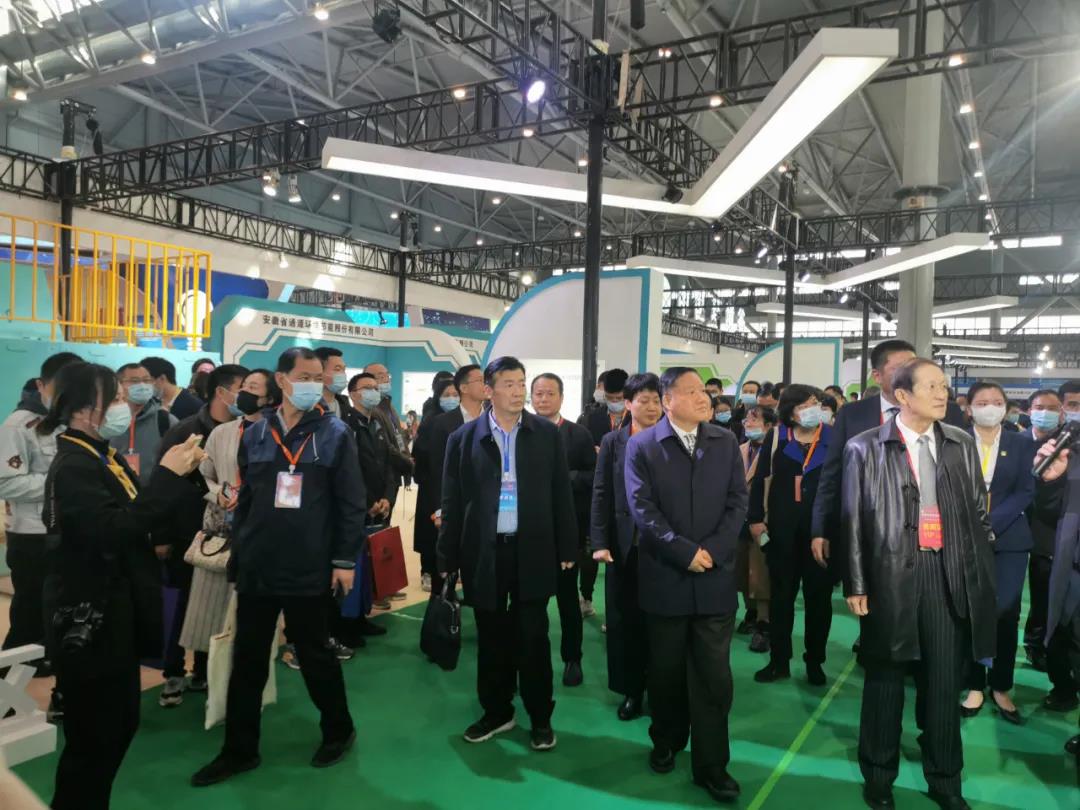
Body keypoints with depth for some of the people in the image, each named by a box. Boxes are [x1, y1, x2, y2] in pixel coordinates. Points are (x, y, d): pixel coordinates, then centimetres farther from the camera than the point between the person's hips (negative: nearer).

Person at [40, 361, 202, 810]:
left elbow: (140, 517, 10)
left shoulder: (105, 457, 10)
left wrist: (181, 475, -4)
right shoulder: (72, 467, -17)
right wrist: (167, 476, -27)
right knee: (92, 734, 2)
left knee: (120, 722, 19)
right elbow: (114, 530, -30)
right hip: (88, 620, -9)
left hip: (114, 614, 9)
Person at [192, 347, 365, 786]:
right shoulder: (255, 435, 5)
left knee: (314, 655, 11)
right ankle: (239, 749, 28)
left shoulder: (335, 434, -4)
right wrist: (237, 553, 10)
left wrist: (345, 559, -9)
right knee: (247, 661, 12)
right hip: (256, 568, 4)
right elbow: (244, 500, 11)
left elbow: (351, 502, -6)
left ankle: (339, 731, 32)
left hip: (309, 569, -3)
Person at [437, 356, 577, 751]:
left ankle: (540, 718, 23)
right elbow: (452, 502, 2)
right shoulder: (464, 438, 0)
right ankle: (497, 712, 30)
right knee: (491, 638, 13)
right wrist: (448, 557, 2)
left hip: (532, 550, 0)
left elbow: (561, 495, 3)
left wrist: (567, 548, 2)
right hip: (484, 552, 1)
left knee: (533, 637, 7)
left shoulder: (548, 434, 1)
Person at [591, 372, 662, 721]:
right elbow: (601, 493, 1)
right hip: (624, 544, 1)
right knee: (625, 619, 9)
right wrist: (599, 542, -7)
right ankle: (631, 690, 24)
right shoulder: (612, 441, 3)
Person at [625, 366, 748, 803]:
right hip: (666, 577, -1)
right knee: (666, 669, 14)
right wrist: (685, 552, -16)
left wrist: (712, 551, -12)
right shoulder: (642, 445, -3)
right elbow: (642, 509, -10)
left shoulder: (726, 442, 5)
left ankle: (711, 764, 16)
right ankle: (666, 742, 35)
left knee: (714, 675, 3)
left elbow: (738, 502, 1)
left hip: (716, 578, 1)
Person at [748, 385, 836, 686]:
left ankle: (814, 661, 22)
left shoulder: (835, 439, 0)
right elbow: (761, 479, 3)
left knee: (819, 596, 8)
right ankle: (779, 661, 19)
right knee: (781, 593, 8)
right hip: (782, 529, 1)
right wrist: (755, 519, -3)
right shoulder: (776, 437, 2)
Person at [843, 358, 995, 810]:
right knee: (885, 679, 10)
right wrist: (856, 584, -5)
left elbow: (979, 514, 11)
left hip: (951, 575, 3)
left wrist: (984, 576, 6)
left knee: (945, 681, 10)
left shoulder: (962, 445, 7)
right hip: (891, 574, -2)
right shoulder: (866, 448, -3)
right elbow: (854, 520, -3)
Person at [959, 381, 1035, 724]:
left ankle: (1001, 687, 17)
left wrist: (990, 525, -14)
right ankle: (975, 686, 15)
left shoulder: (1022, 443, 5)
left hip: (1008, 540, 1)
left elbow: (1026, 492, -3)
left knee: (1006, 614, 1)